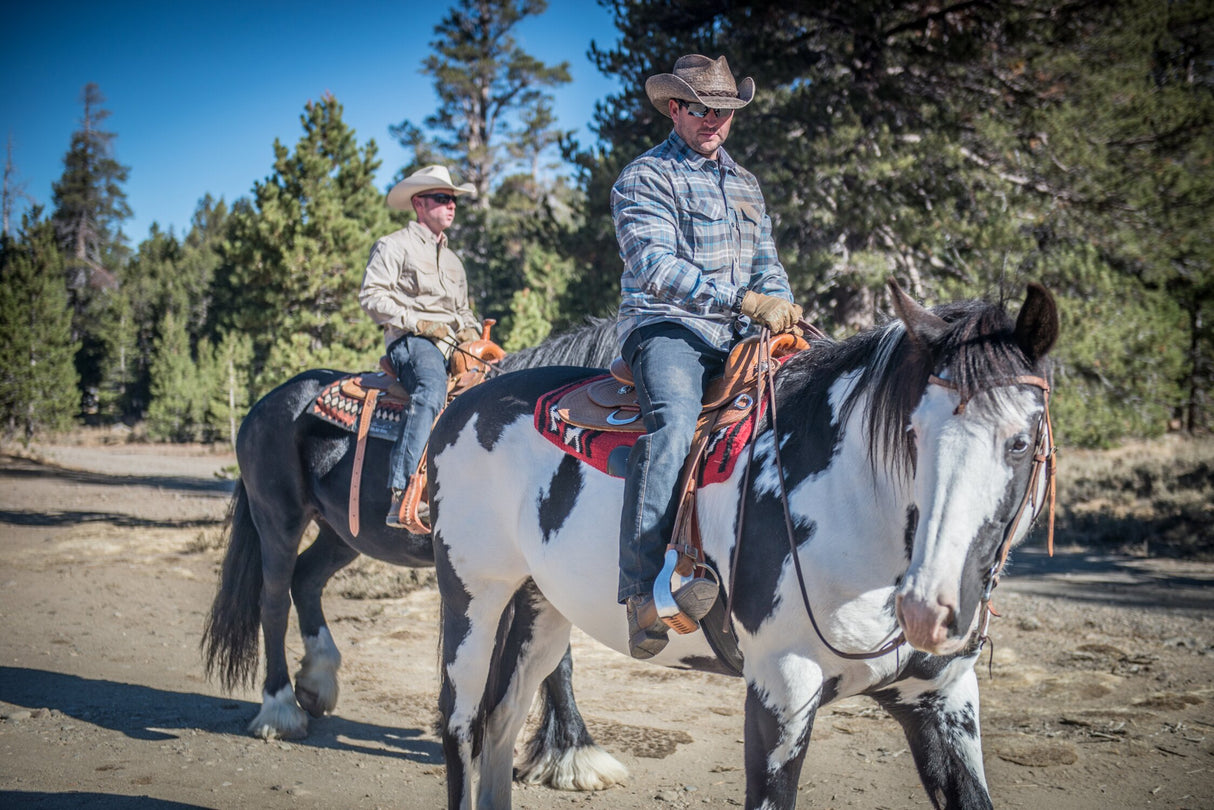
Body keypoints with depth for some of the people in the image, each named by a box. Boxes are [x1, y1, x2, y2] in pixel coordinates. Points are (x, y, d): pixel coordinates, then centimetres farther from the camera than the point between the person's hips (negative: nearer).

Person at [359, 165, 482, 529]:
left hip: (455, 346, 8)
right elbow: (371, 295, -3)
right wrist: (417, 322, -13)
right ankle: (402, 497, -50)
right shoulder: (394, 245, 8)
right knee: (432, 388, -39)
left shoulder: (452, 259, 32)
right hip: (411, 342, -8)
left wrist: (471, 328, 11)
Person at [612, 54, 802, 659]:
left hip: (738, 337, 7)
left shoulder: (743, 183, 24)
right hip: (665, 327, -7)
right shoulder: (645, 178, 1)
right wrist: (743, 301, -24)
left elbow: (767, 264, 28)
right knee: (673, 416, -36)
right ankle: (644, 591, -44)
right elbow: (656, 266, -15)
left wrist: (781, 311, 5)